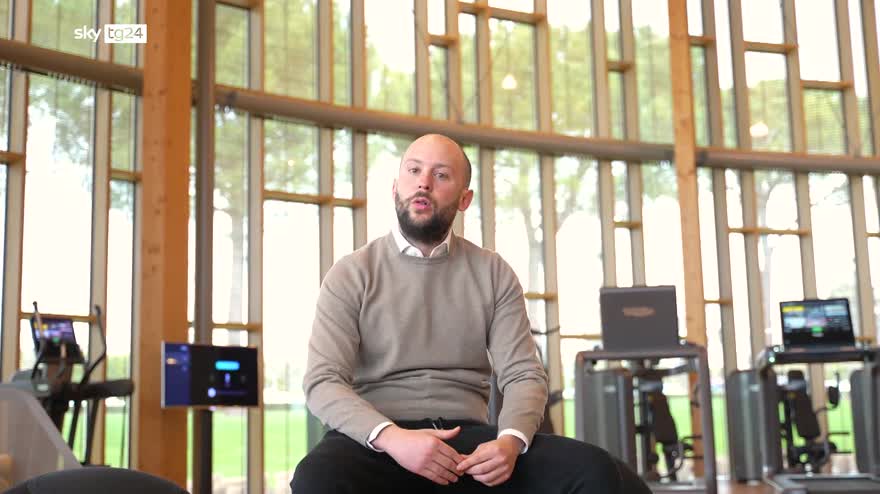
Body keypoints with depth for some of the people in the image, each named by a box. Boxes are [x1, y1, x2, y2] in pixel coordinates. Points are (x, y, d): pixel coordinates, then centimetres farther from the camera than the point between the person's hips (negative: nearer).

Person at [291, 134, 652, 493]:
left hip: (468, 437, 3)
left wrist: (511, 440, -19)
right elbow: (323, 381, -6)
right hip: (378, 442, -2)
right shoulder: (351, 274, 4)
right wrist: (391, 437, -25)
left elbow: (523, 373, 4)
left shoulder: (494, 273, 11)